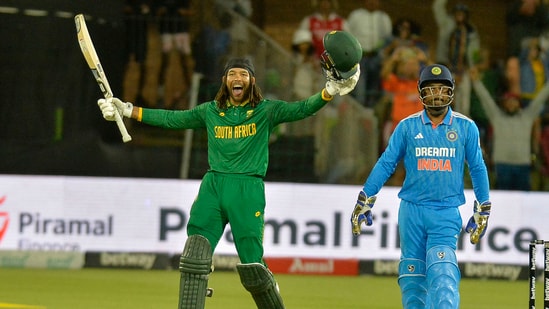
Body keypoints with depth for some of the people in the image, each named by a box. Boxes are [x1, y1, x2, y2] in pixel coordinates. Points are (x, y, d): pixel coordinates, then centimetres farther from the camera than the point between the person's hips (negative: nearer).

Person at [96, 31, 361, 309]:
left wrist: (331, 91, -24)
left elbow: (301, 109, -7)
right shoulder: (211, 111, 15)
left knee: (252, 268, -7)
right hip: (212, 187, 3)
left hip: (248, 190, -3)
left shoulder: (266, 111, 6)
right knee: (195, 255, -14)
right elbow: (172, 119, 19)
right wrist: (127, 110, 16)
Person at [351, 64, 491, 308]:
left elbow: (477, 169, 10)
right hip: (412, 209, 2)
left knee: (442, 274, -18)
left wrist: (482, 210, 10)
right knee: (412, 276, 3)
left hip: (447, 213, -2)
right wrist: (364, 200, 6)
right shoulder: (407, 127, 4)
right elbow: (386, 164, 8)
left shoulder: (466, 127, 3)